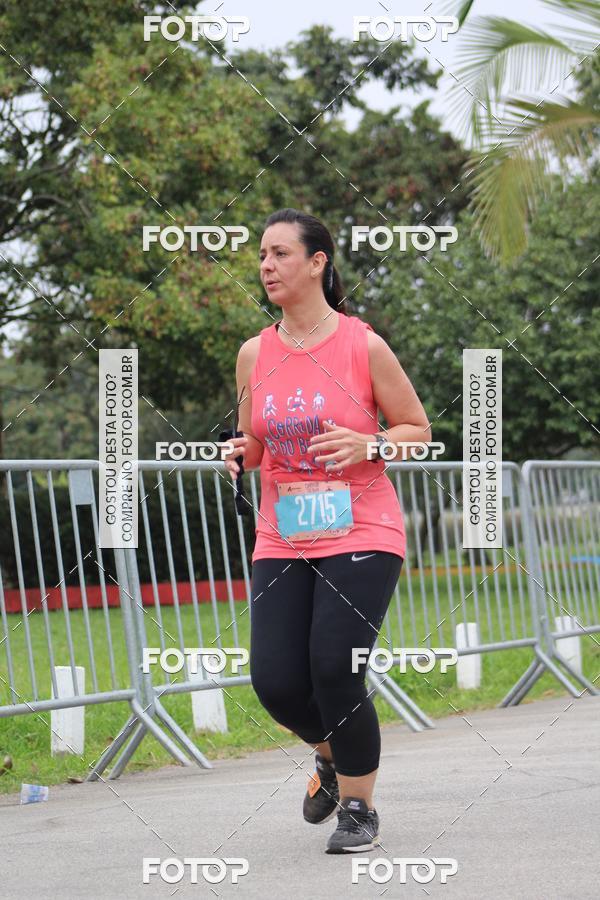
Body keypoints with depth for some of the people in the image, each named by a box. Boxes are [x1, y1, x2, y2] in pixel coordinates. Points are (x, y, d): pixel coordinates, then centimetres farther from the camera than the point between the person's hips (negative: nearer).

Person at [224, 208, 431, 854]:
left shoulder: (363, 346, -6)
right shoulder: (254, 354, 6)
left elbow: (418, 430, 3)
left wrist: (366, 445, -17)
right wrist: (240, 454, -5)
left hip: (360, 535, -4)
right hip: (282, 541, 4)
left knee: (335, 672, -13)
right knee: (275, 681, -6)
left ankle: (359, 808, 9)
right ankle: (331, 755, 28)